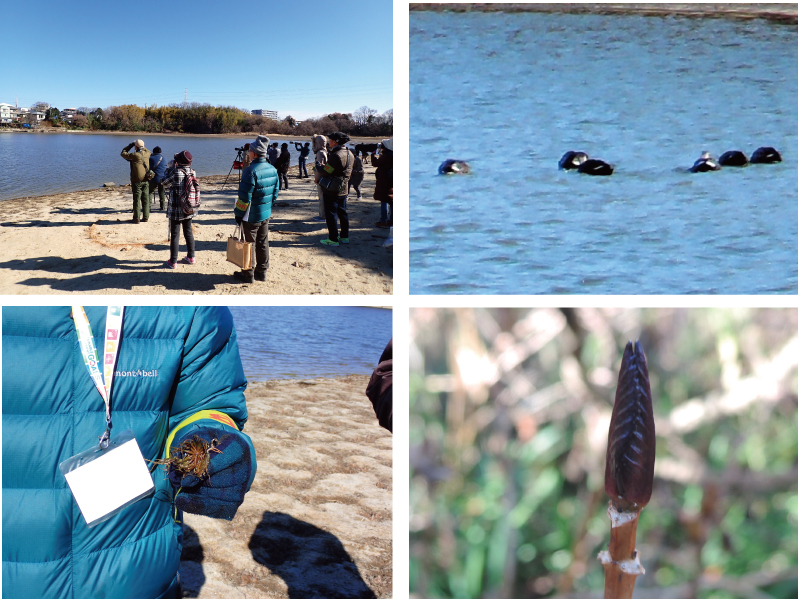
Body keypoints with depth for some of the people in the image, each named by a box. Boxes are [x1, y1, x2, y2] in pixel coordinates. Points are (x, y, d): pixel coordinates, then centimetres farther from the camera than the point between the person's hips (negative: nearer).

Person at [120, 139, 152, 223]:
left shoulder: (134, 155, -11)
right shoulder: (147, 154, 3)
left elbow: (123, 153, 4)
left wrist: (130, 145, 10)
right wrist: (142, 147, 27)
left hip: (137, 181, -5)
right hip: (146, 181, 5)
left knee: (136, 200, 0)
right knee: (145, 199, 10)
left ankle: (136, 218, 1)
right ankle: (145, 217, 14)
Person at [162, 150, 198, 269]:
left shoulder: (175, 172, -19)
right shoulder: (193, 173, -2)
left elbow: (165, 180, -2)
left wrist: (170, 167, 6)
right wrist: (174, 168, 12)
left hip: (176, 210, -5)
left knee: (174, 235, 1)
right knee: (188, 232, 18)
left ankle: (173, 262, 6)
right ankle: (191, 257, 26)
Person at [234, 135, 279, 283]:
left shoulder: (250, 171, -22)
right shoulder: (272, 169, 2)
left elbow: (244, 197, -20)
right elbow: (275, 192, 10)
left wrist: (238, 214, -10)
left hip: (251, 216, -7)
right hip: (266, 214, 7)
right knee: (263, 243, 16)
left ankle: (248, 274, 13)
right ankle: (262, 272, 25)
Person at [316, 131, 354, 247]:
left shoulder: (336, 155, -22)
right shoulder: (349, 154, 7)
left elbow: (325, 172, -20)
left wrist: (317, 176, 1)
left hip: (331, 190, -8)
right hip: (343, 189, 8)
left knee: (331, 214, 0)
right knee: (342, 213, 17)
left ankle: (333, 239, 2)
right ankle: (345, 236, 23)